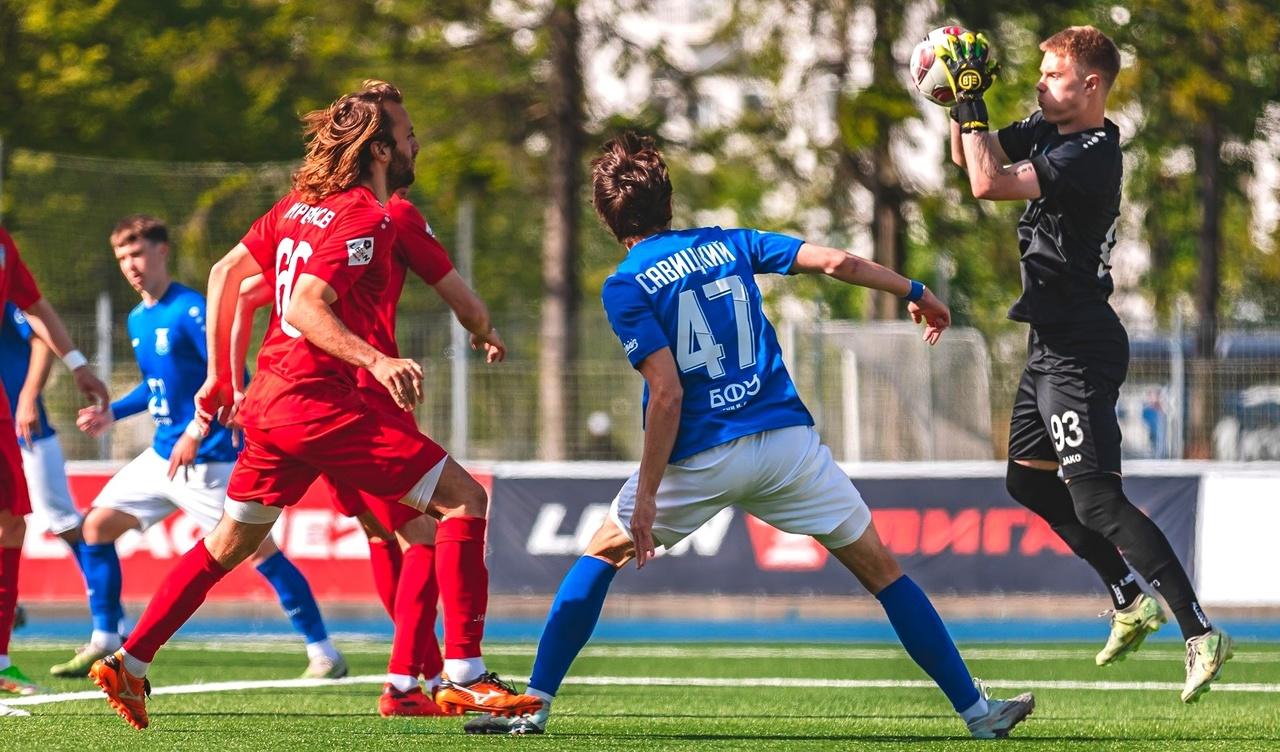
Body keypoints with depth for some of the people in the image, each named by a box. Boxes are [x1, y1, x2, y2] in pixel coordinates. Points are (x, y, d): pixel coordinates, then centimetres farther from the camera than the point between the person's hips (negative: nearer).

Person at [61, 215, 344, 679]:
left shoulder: (191, 310, -14)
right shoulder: (137, 320, 12)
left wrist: (195, 431, -24)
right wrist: (113, 413, 15)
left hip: (209, 460, -9)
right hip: (162, 456, 9)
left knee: (259, 549, -9)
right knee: (97, 525, 6)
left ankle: (325, 655, -5)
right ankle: (103, 643, 13)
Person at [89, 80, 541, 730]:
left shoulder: (302, 204, 13)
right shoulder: (366, 219, -13)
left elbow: (225, 272, 18)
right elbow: (305, 307, -24)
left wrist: (219, 376, 24)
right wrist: (377, 361, -34)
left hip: (269, 401, 9)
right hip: (319, 402, -9)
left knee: (230, 543, 22)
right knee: (464, 500, -7)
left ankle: (128, 662, 23)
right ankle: (467, 677, -15)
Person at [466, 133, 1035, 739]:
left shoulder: (625, 287, -1)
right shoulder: (728, 245, 10)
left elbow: (668, 394, -11)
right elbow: (835, 262, 4)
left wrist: (645, 496, -10)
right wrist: (917, 293, 19)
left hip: (699, 460, -2)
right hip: (786, 440, 2)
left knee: (602, 555, 19)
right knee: (881, 571, 12)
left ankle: (534, 705, 13)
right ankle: (976, 709, 9)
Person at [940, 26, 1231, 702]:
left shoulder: (1090, 153, -20)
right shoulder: (1046, 131, 9)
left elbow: (990, 183, -28)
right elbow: (971, 160, 18)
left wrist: (971, 101, -18)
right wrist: (960, 98, 2)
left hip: (1079, 353, -11)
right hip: (1054, 342, 11)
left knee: (1095, 499, -18)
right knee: (1028, 480, 21)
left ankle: (1198, 632, -21)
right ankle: (1131, 603, 27)